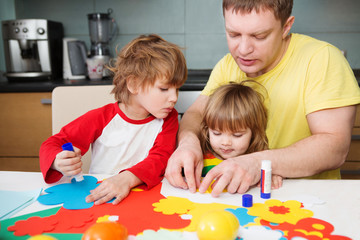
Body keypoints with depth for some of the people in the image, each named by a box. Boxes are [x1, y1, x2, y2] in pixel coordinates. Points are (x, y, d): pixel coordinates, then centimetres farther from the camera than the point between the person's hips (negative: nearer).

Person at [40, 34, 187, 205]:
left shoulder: (167, 119, 0)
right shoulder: (101, 118, -5)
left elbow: (161, 159, -13)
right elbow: (52, 144, 0)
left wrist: (127, 178, -33)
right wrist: (59, 162, -24)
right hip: (96, 197, 1)